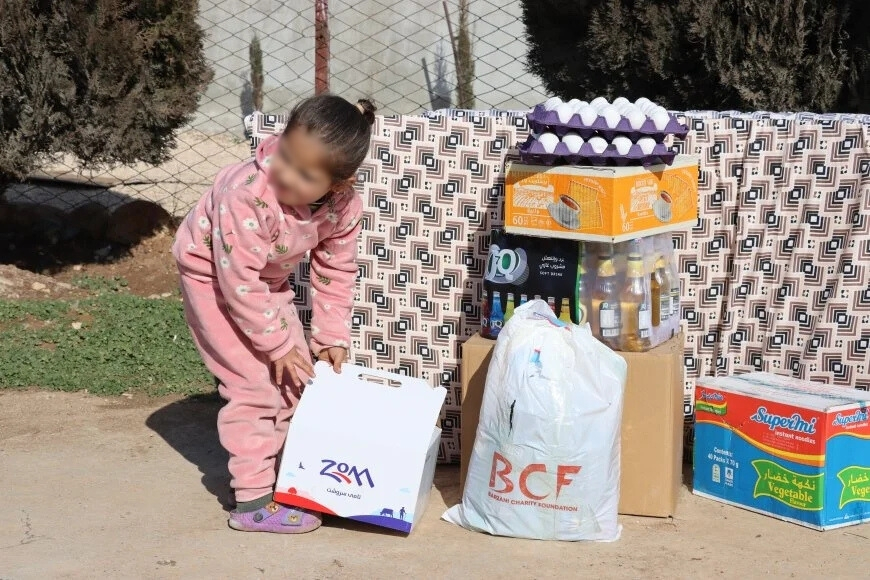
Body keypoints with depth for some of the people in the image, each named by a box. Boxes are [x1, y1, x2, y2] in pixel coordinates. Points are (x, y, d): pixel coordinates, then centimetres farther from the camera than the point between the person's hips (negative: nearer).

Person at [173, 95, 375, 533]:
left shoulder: (343, 206, -22)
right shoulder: (247, 193, -41)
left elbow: (335, 271, -6)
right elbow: (239, 280, -35)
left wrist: (332, 337, -8)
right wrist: (278, 344, -26)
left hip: (270, 281, 6)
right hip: (214, 277, -6)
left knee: (296, 375, 10)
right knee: (254, 384, -11)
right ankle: (252, 501, -3)